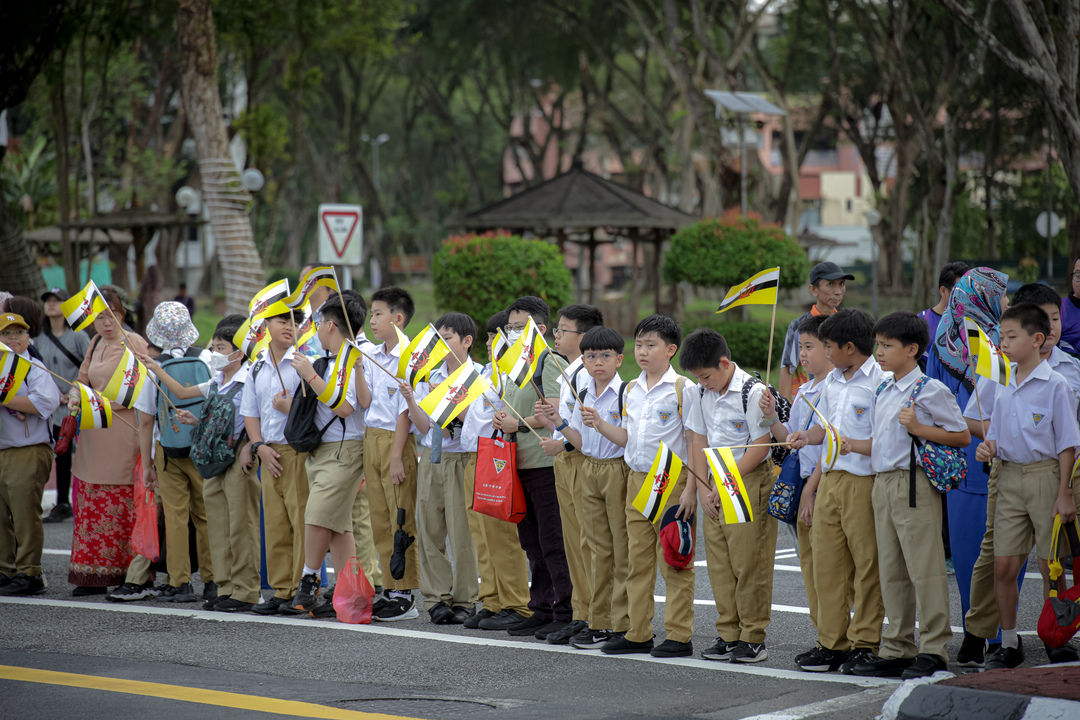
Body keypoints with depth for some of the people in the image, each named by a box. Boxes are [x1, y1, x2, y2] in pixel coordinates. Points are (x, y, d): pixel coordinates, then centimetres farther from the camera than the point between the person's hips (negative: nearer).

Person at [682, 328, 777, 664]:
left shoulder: (754, 391, -13)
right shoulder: (703, 393, 8)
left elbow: (760, 447, -14)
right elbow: (698, 440, 12)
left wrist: (725, 484, -12)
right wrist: (705, 488, 2)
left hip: (750, 482, -7)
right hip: (716, 484, 7)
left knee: (748, 563, -6)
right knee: (718, 561, 6)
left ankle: (753, 638, 0)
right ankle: (728, 634, 13)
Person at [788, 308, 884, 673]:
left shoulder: (879, 381, -10)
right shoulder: (832, 381, 16)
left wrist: (856, 444, -23)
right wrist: (808, 436, 8)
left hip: (864, 482, -8)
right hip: (830, 479, 8)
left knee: (868, 565, -1)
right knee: (826, 564, 8)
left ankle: (865, 644, 4)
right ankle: (831, 643, 14)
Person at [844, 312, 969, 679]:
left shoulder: (930, 390, -8)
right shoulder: (882, 390, 16)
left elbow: (962, 437, -8)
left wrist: (918, 428, -16)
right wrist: (853, 445, 7)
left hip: (915, 483, -8)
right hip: (882, 483, 8)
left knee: (924, 567, -5)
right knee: (890, 570, 10)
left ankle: (933, 649, 1)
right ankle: (897, 650, 17)